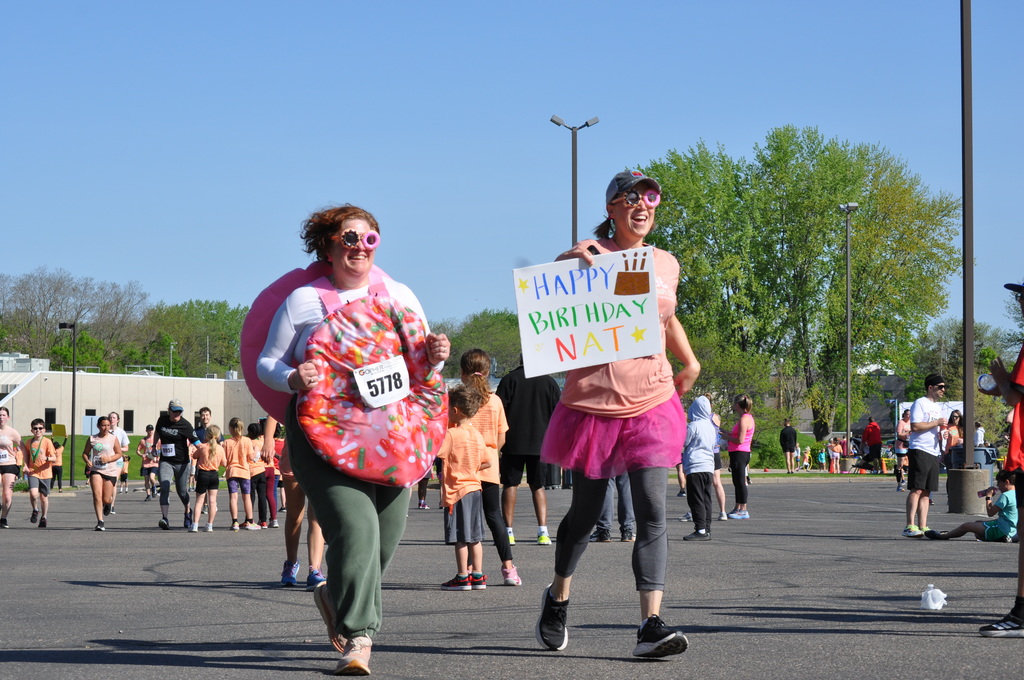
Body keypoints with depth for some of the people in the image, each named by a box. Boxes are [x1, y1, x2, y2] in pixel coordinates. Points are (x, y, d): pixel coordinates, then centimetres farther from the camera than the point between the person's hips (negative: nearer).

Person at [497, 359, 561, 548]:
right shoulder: (549, 381, 4)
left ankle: (508, 532, -2)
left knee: (510, 485, 4)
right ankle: (543, 532, 0)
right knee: (538, 486, 11)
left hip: (513, 442, -2)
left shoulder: (510, 379, -2)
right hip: (540, 442, 2)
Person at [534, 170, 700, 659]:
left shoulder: (666, 264, 11)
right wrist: (576, 263, -18)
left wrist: (690, 364, 20)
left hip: (651, 404, 3)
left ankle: (650, 625, -14)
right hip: (593, 403, -3)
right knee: (585, 513, 11)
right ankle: (558, 597, 36)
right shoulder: (587, 254, -4)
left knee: (652, 515, -10)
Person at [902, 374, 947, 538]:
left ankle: (922, 527, 8)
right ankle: (910, 526, -13)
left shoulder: (937, 407, 23)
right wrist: (936, 423, -12)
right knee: (916, 489, -11)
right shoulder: (920, 403, -5)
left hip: (934, 453, 9)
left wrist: (941, 432, 11)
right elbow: (915, 426, -16)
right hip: (920, 451, -9)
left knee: (926, 491, 7)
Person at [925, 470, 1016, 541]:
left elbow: (990, 512, -16)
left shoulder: (1005, 496, -18)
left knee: (966, 525, 4)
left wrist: (988, 497, -5)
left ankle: (943, 535, 19)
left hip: (1001, 529, -10)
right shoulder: (1015, 494, 12)